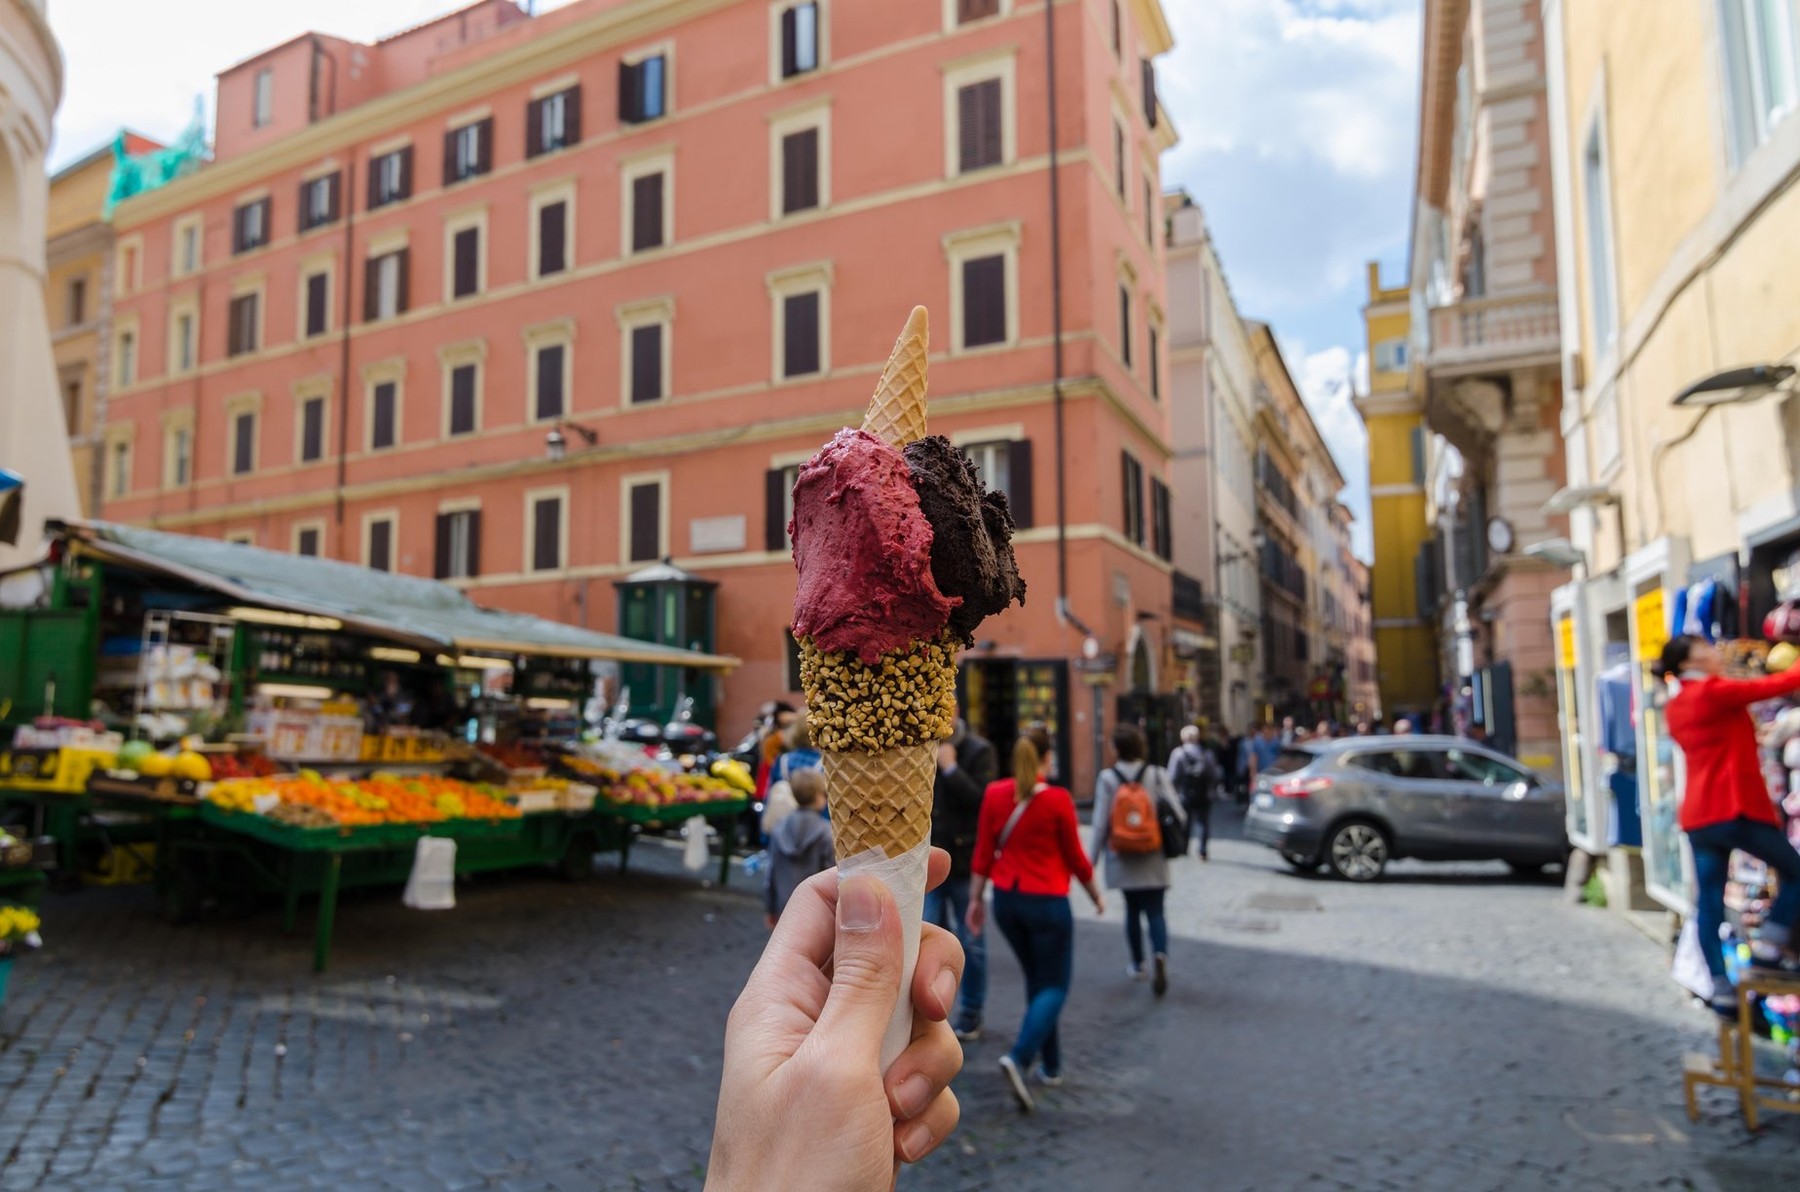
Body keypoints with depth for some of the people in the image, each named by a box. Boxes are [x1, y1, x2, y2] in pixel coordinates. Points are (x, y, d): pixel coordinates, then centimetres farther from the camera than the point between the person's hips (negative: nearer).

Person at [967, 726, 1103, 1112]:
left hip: (1006, 900, 5)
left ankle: (1051, 1066, 28)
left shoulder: (994, 794, -3)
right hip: (1047, 902, -5)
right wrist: (1096, 895, 11)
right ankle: (1018, 1058, -15)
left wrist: (976, 898, 10)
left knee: (1036, 980, 21)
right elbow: (1075, 859, -5)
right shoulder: (1058, 800, -14)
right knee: (1054, 987, 6)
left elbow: (983, 853, 1)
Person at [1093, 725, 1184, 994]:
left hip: (1123, 859, 0)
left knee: (1132, 911, 16)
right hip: (1153, 860, 0)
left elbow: (1101, 822, -8)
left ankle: (1137, 965, 26)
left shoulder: (1107, 779, -8)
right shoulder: (1157, 775, -4)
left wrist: (1093, 855, 1)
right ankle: (1160, 955, -22)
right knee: (1155, 911, 3)